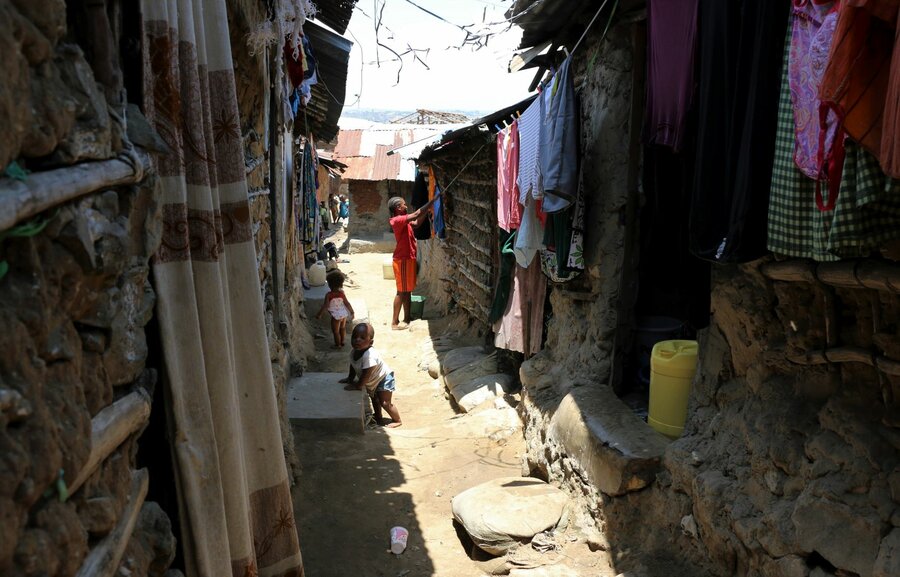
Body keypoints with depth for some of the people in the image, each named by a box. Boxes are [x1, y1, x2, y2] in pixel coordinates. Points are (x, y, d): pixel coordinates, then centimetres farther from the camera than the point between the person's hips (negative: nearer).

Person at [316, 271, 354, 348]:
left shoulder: (329, 295, -21)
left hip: (336, 316, -5)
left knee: (336, 331, 14)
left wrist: (319, 314, -8)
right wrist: (352, 312, 8)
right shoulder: (342, 293, -11)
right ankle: (342, 342, 42)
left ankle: (338, 345, 28)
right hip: (344, 314, 5)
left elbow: (325, 306, -19)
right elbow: (347, 304, -5)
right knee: (342, 328, 27)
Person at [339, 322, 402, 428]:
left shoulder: (369, 355, -41)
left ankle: (397, 420, 12)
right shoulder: (353, 352, -15)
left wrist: (357, 386, -23)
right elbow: (353, 367, 6)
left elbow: (366, 374, -34)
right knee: (374, 399, 25)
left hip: (384, 378, -9)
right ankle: (378, 418, 46)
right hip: (373, 382, 9)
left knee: (384, 403, -8)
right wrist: (350, 379, 10)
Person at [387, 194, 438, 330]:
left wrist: (427, 211, 6)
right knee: (401, 292, -4)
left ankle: (406, 319, 23)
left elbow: (417, 224, 18)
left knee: (408, 291, 15)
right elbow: (416, 215, -27)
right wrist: (432, 201, -22)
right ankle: (395, 322, 3)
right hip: (403, 260, -10)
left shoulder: (403, 220, 11)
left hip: (408, 259, 10)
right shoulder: (398, 220, -19)